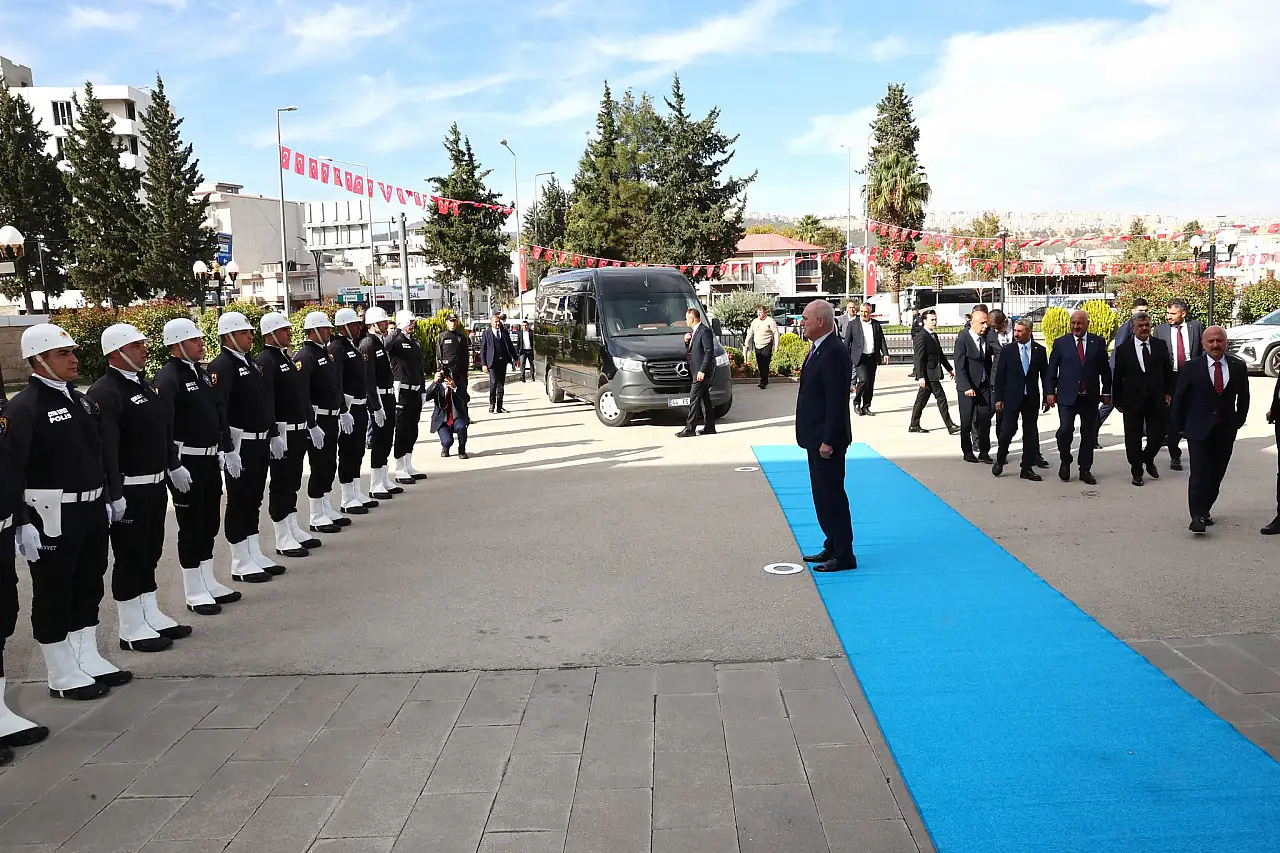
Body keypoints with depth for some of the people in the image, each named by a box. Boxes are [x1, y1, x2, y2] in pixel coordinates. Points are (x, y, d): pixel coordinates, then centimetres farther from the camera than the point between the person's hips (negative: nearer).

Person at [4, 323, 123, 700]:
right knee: (54, 594, 5)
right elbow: (12, 469, -19)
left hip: (91, 510, 8)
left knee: (89, 587, 17)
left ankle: (89, 660, 30)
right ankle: (62, 675, 16)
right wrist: (23, 523, -22)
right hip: (52, 517, -8)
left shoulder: (80, 400, 11)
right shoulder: (23, 408, -14)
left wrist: (108, 498, 18)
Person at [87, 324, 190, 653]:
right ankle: (132, 629, 13)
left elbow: (163, 429, 21)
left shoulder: (144, 384, 12)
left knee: (150, 553, 17)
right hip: (129, 490, -9)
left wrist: (173, 466, 23)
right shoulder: (104, 394, -17)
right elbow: (106, 448, -23)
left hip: (155, 485, 9)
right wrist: (114, 494, -26)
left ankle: (150, 615, 30)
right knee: (130, 557, 2)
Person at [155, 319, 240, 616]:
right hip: (186, 463, -8)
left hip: (210, 459, 8)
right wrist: (173, 466, -24)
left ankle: (208, 581, 27)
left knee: (210, 523, 15)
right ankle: (195, 592, 11)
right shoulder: (167, 378, -15)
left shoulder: (202, 372, 11)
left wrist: (225, 448, 12)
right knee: (191, 525, 1)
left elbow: (219, 413, 17)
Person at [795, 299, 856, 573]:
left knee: (832, 496, -2)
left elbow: (837, 402, -22)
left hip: (827, 439, -10)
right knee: (823, 496, 17)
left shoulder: (834, 353, -19)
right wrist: (819, 438, 18)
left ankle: (844, 555, 7)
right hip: (816, 437, 10)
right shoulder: (819, 350, 12)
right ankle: (832, 547, 27)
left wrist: (828, 441, -22)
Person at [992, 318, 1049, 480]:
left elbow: (1045, 374, 7)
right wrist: (998, 398, -5)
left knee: (1030, 432, 5)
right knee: (1007, 429, -7)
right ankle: (1000, 460, 16)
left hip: (1032, 398, 2)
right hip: (1012, 397, -2)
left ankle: (1027, 468, 13)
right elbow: (1000, 375, -1)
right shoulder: (1007, 349, -1)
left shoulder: (1039, 350, 3)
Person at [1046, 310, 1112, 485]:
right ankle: (1065, 462, 11)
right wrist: (1050, 392, -2)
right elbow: (1051, 370, 4)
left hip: (1090, 397, 2)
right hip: (1067, 396, -2)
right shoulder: (1060, 343, 3)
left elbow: (1105, 369, 10)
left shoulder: (1098, 342, 6)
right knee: (1065, 430, -13)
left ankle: (1085, 470, 17)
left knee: (1089, 434, 6)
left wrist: (1106, 391, 7)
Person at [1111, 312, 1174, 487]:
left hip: (1156, 400, 2)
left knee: (1158, 435, 5)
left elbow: (1168, 371, 10)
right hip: (1133, 400, -2)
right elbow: (1117, 378, 0)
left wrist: (1168, 392, 6)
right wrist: (1118, 401, 1)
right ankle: (1137, 471, 18)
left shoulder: (1160, 345, 3)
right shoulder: (1123, 349, -3)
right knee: (1133, 438, 4)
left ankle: (1148, 460, 34)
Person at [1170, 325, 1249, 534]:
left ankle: (1204, 510, 22)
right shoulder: (1191, 367, -5)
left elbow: (1243, 398, 13)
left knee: (1216, 473, 8)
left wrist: (1238, 422, 11)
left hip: (1225, 430, 3)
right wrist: (1180, 426, 2)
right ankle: (1198, 516, -13)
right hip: (1199, 429, -3)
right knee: (1200, 472, -11)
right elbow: (1180, 398, 1)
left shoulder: (1238, 367, 3)